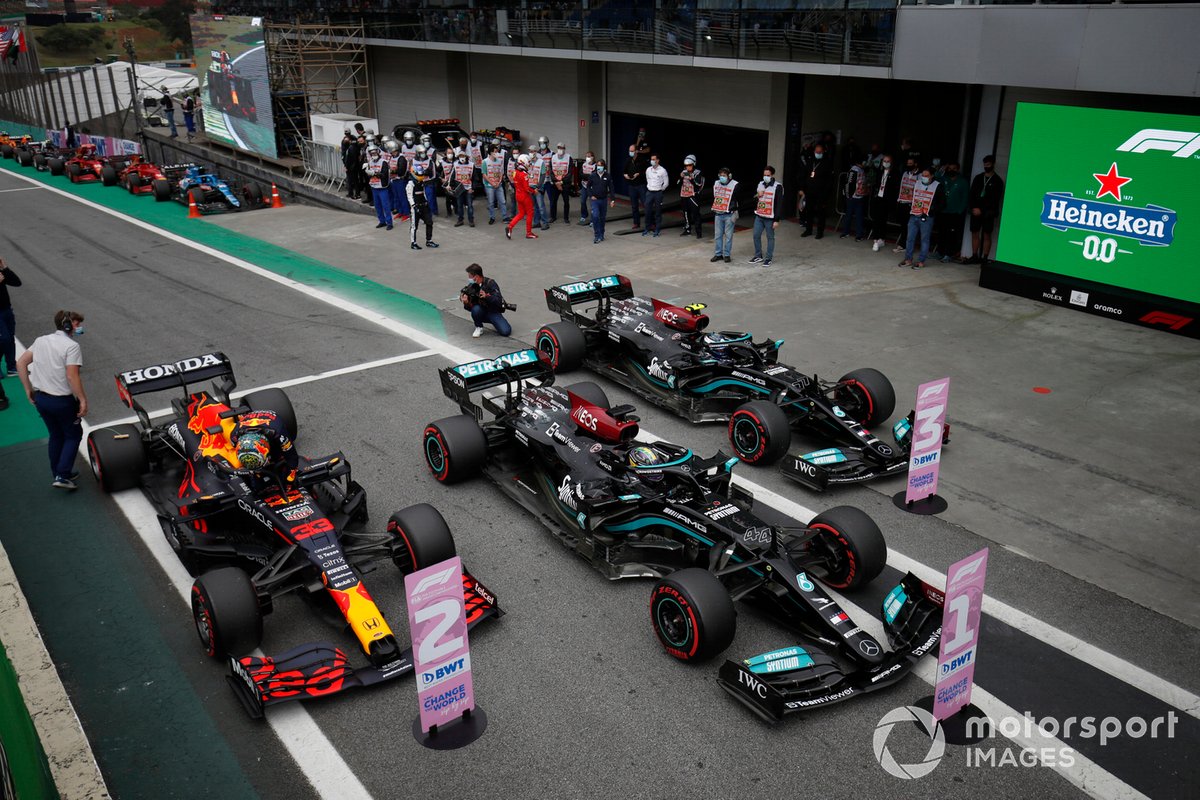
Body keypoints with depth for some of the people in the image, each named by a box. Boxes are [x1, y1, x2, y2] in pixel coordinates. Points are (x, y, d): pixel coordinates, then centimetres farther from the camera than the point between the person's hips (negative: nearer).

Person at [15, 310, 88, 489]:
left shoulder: (41, 340, 5)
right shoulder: (72, 346, -16)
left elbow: (21, 363, 6)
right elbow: (72, 376, -24)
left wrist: (28, 389, 12)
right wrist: (83, 399, -17)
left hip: (40, 398, 6)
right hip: (62, 400, -6)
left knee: (56, 435, 22)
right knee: (73, 435, 12)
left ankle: (58, 473, 32)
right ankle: (62, 476, 3)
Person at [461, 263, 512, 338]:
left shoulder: (490, 283, -15)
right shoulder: (471, 287, -5)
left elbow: (499, 301, -23)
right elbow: (470, 307, -5)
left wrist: (486, 296, -39)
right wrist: (466, 303, -27)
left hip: (494, 312, -2)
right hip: (481, 313, 2)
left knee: (506, 332, -22)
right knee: (476, 309, -33)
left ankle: (494, 322, 11)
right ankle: (479, 328, -6)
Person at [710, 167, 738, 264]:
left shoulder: (735, 185, -6)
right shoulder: (716, 184, 10)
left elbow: (738, 200, -4)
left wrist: (734, 212, -9)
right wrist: (714, 209, 20)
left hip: (729, 215, -5)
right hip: (718, 214, 5)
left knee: (728, 235, 0)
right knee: (717, 235, 7)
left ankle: (727, 255, 7)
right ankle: (718, 254, 16)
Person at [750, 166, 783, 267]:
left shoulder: (777, 187, -10)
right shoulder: (760, 184, 9)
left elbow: (779, 204, -12)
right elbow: (754, 197, 21)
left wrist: (777, 220, -15)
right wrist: (757, 196, -5)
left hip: (770, 218, -6)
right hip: (759, 216, 6)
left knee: (770, 237, 3)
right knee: (756, 235, 8)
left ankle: (768, 258, 11)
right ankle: (758, 256, 23)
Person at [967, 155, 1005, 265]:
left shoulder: (997, 181, 1)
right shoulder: (978, 177, 12)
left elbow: (995, 199, -5)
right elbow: (972, 194, 7)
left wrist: (981, 210, -13)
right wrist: (974, 208, -7)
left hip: (988, 213, -4)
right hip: (976, 211, 4)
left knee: (986, 235, -3)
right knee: (975, 233, 4)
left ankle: (985, 258, -2)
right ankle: (974, 256, 10)